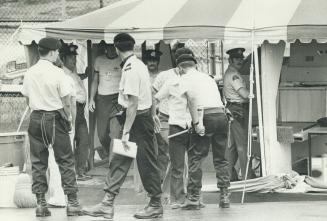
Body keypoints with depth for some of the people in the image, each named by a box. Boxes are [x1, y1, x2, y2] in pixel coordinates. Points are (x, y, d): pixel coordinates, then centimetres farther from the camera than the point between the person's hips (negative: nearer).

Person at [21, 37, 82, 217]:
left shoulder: (29, 73, 1)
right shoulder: (57, 73, -12)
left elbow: (27, 99, 8)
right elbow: (67, 102, -10)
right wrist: (69, 118, 5)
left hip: (36, 118, 4)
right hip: (55, 118, -4)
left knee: (38, 162, 9)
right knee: (65, 161, 3)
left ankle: (40, 203, 8)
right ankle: (72, 202, 2)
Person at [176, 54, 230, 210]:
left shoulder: (185, 78, 8)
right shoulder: (207, 77, 27)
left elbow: (192, 98, -10)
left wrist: (197, 122, -15)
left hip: (205, 115, -6)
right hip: (221, 114, 6)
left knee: (195, 157, 0)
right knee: (220, 158, 12)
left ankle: (193, 197, -4)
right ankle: (224, 195, 9)